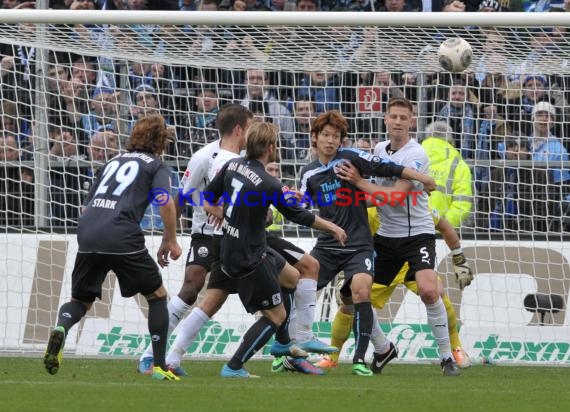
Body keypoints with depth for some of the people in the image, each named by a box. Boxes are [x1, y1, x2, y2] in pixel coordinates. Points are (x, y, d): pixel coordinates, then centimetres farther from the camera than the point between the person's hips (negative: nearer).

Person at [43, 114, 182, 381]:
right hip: (123, 238, -4)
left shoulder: (113, 162, 28)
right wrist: (170, 241, 5)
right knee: (157, 296, 14)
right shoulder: (156, 166, 12)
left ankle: (61, 329, -17)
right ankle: (159, 366, 9)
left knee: (81, 301, 18)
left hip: (87, 237, 4)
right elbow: (165, 202, -6)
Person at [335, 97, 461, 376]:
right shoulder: (380, 149, 6)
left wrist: (359, 182, -22)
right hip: (386, 235, 6)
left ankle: (447, 356, -14)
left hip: (417, 233, -6)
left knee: (428, 290, -26)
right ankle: (382, 349, 25)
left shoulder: (416, 155, -15)